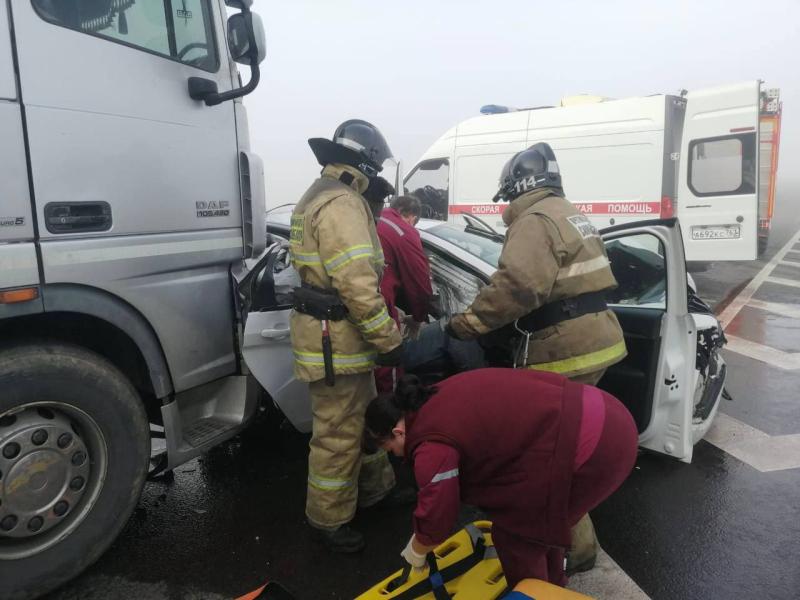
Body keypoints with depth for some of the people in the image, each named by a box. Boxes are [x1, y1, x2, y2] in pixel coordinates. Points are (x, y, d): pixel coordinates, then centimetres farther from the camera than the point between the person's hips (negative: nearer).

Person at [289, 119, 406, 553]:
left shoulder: (319, 197, 16)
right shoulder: (342, 205, -19)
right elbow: (358, 285, -27)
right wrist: (388, 340, -19)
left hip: (338, 333, 11)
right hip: (336, 338, -11)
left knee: (362, 415, 23)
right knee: (339, 433, 2)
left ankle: (376, 487, 40)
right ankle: (328, 519, 19)